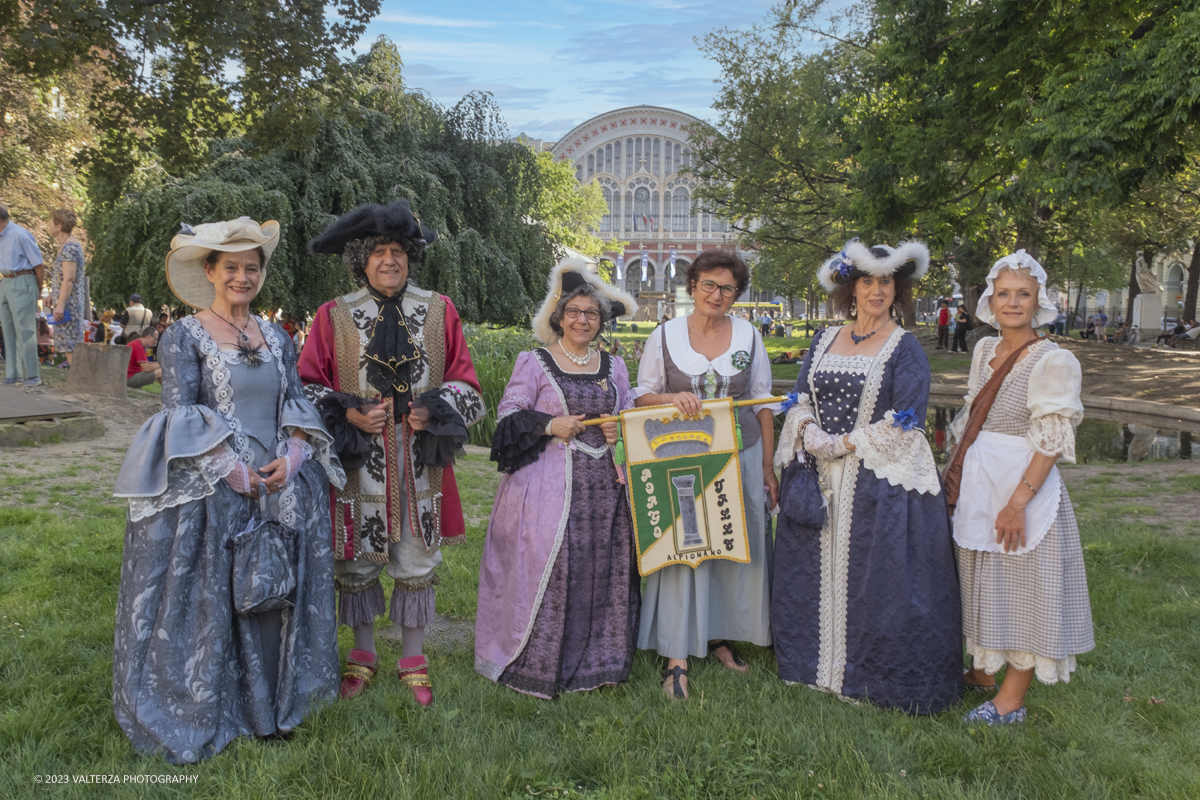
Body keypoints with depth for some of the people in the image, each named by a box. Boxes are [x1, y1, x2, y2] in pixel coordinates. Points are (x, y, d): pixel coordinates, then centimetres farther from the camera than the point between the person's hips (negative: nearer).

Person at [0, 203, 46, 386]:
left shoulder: (20, 235, -13)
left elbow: (39, 265, -10)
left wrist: (39, 291, -1)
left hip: (22, 283, -8)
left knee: (24, 330, -8)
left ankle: (33, 375, -3)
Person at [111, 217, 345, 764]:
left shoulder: (276, 338, 12)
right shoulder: (185, 336, -2)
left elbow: (297, 405, 10)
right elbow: (181, 414, -8)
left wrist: (291, 458, -8)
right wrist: (233, 471, -15)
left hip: (281, 488, 4)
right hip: (209, 493, -4)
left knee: (271, 594, 10)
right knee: (208, 600, 2)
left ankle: (269, 708, 25)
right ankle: (198, 715, 18)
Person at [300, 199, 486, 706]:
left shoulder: (439, 311, 4)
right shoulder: (334, 316, 1)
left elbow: (464, 380, 6)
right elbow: (309, 386, 3)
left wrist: (434, 412, -12)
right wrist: (348, 415, -14)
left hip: (419, 459, 1)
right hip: (359, 459, 0)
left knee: (417, 559, 8)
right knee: (357, 559, 9)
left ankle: (413, 659, 24)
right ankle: (363, 654, 28)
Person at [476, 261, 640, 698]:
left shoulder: (614, 366, 15)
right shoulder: (534, 362, 2)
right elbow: (508, 414, -3)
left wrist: (620, 431, -1)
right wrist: (550, 424, -17)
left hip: (605, 485, 4)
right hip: (549, 482, -4)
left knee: (603, 571, 6)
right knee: (546, 568, -5)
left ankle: (596, 658, 20)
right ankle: (537, 662, 9)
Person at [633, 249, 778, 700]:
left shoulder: (749, 336, 5)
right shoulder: (665, 336, 1)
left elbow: (763, 405, 9)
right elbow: (641, 398, 5)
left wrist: (767, 467, 6)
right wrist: (673, 398, -16)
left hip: (741, 455, 2)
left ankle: (720, 635, 25)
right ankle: (677, 655, 1)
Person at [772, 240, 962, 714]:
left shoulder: (905, 349, -4)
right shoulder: (824, 342, 11)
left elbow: (903, 421, -12)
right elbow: (801, 399, 8)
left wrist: (844, 444, -14)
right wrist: (810, 437, -13)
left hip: (881, 480, -5)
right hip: (819, 478, 5)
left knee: (875, 578, 1)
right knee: (815, 571, 12)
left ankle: (870, 676, 16)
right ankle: (818, 662, 29)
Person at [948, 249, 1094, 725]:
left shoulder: (1053, 361, -12)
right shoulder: (985, 350, 8)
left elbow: (1051, 442, -16)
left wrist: (1018, 501, -21)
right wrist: (957, 475, 15)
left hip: (1023, 487, -7)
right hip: (977, 486, 7)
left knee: (1022, 588, 2)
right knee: (981, 581, 16)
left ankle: (1011, 699, 12)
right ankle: (982, 672, 32)